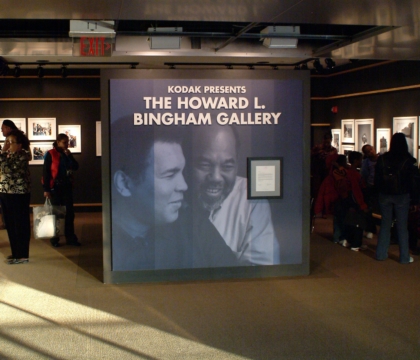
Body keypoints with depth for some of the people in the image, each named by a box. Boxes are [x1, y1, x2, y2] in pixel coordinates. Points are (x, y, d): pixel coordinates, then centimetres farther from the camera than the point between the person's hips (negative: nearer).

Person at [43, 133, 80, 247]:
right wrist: (46, 189, -13)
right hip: (55, 187, -5)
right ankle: (54, 238, 11)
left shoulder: (67, 154, 10)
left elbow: (76, 167, 3)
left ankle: (70, 238, 10)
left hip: (67, 186, 5)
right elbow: (46, 172, -8)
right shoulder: (50, 154, -6)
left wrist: (69, 156, -9)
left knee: (69, 212, 4)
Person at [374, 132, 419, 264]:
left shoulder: (382, 159, -5)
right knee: (402, 227, 5)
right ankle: (404, 257, 10)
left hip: (385, 196, 2)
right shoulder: (407, 160, -11)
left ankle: (381, 253, 16)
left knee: (385, 224, 13)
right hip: (402, 196, -2)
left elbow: (377, 179, 0)